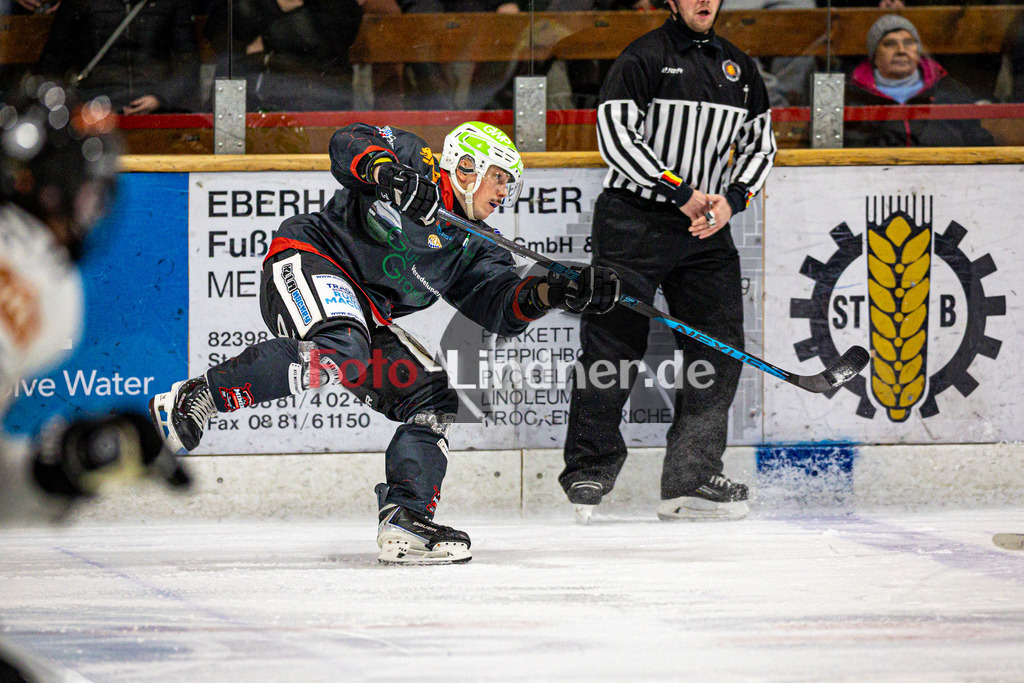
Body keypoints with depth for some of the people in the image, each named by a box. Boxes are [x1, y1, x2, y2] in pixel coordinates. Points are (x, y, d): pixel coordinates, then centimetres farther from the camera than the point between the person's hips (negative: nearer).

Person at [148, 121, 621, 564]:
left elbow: (502, 306, 5)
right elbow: (349, 144, -13)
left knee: (431, 399, -1)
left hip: (366, 315, 9)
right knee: (340, 354, -37)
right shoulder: (416, 164, 1)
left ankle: (405, 520, -3)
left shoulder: (474, 250, 17)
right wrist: (386, 171, -33)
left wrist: (554, 293, -12)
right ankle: (197, 396, -29)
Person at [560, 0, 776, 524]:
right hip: (632, 221, -6)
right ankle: (589, 472, 4)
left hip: (705, 228, 6)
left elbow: (760, 142, 17)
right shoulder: (644, 58, -6)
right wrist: (681, 193, -16)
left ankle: (691, 480, 6)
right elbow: (616, 135, -14)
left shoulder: (739, 68, 12)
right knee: (613, 346, -6)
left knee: (719, 346, 0)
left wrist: (732, 199, -1)